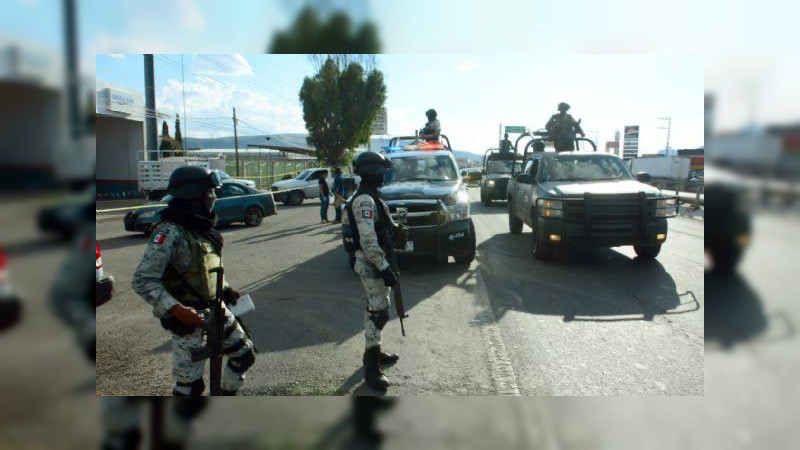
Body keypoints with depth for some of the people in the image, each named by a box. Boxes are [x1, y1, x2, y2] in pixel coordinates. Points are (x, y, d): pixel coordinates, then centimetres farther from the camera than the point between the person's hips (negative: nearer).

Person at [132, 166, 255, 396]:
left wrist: (225, 289, 11)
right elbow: (143, 280, -25)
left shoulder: (201, 226, 6)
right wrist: (176, 310, -31)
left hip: (215, 309, 8)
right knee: (190, 382, -1)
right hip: (187, 316, -8)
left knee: (245, 354, 16)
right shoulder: (170, 232, -21)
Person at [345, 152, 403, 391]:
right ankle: (371, 369, -1)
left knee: (376, 308, 19)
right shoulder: (364, 201, -21)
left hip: (376, 262, 10)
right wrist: (384, 268, -26)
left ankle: (373, 351, 34)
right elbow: (368, 241, -27)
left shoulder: (370, 197, 13)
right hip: (371, 264, -10)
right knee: (379, 312, -7)